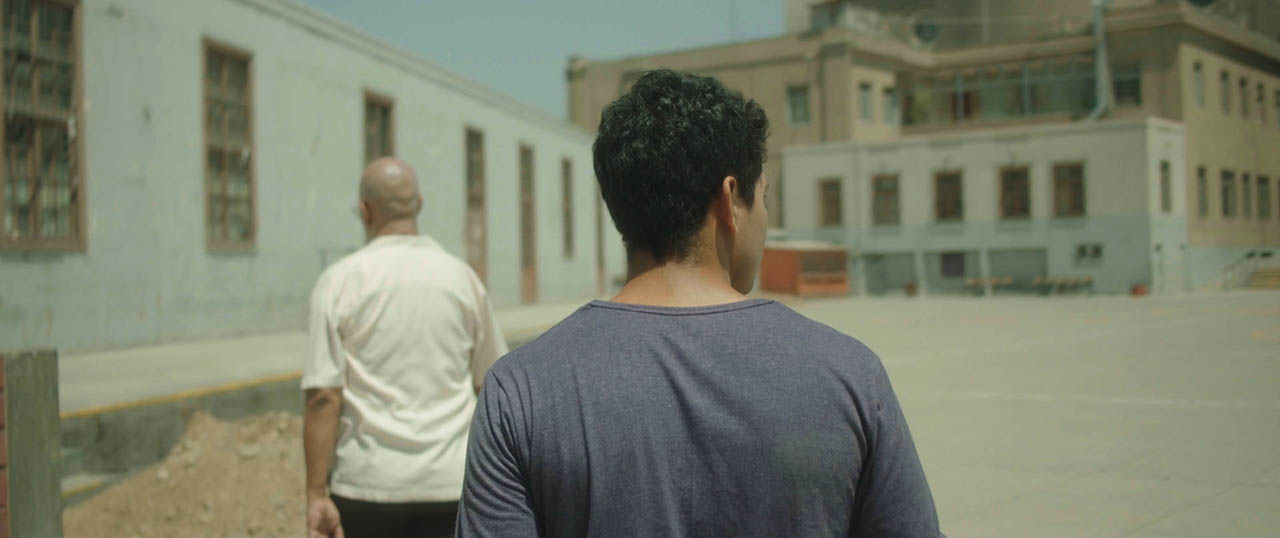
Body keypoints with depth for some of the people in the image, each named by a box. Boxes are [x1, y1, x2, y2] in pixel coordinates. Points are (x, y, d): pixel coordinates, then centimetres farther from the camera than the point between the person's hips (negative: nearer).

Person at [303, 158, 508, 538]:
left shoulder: (340, 281, -6)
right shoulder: (461, 278, 2)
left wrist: (317, 493, -8)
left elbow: (323, 396, -12)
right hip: (450, 484, 1)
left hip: (367, 481, -1)